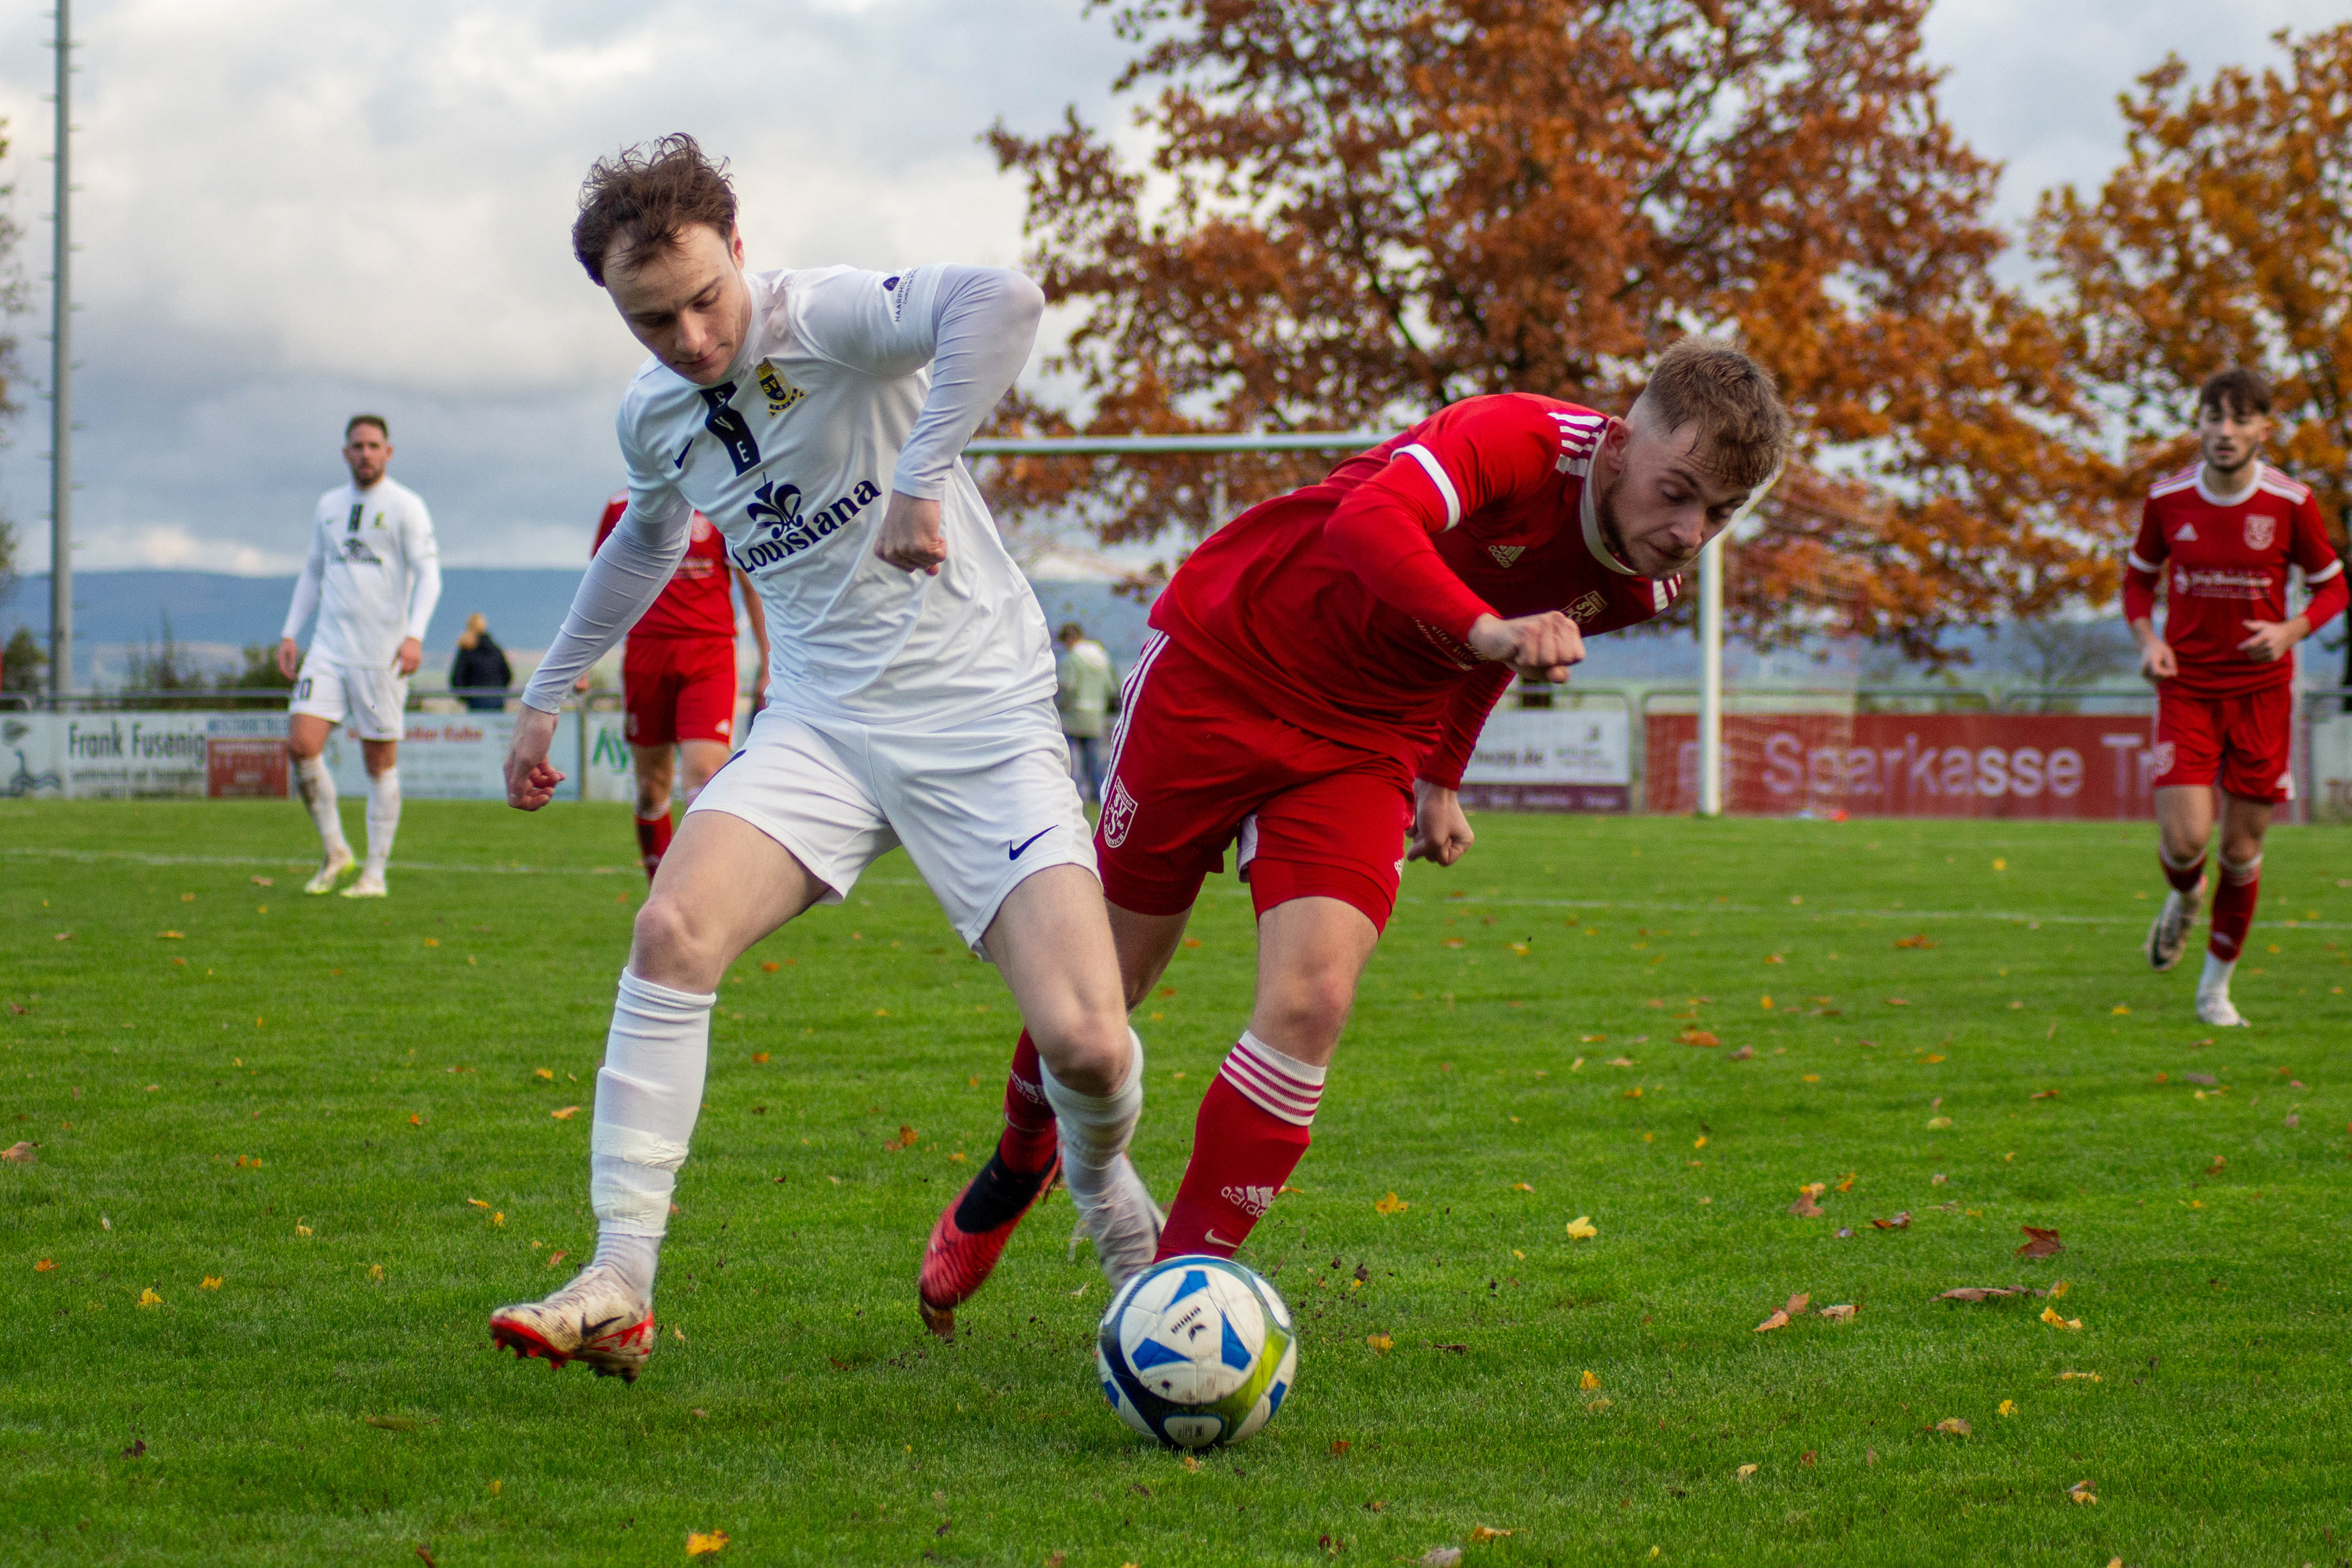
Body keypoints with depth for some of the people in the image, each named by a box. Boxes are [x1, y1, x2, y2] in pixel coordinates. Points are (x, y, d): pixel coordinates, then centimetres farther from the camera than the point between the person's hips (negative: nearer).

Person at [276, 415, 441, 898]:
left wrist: (414, 635, -22)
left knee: (380, 762, 0)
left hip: (381, 654, -4)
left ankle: (375, 873, 8)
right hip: (328, 649, 5)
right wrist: (290, 632, 15)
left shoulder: (405, 507, -2)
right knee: (301, 744, -10)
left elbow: (428, 573, -9)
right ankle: (334, 850, 7)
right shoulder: (329, 506, 14)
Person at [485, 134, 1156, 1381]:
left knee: (1085, 1043, -16)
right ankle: (618, 1288, -17)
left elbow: (1001, 299, -36)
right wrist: (548, 691, 34)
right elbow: (647, 540, 31)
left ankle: (1101, 1187, 22)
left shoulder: (825, 319, -15)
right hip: (820, 726, 5)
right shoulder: (652, 417, 7)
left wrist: (922, 479, -35)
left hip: (983, 720, -5)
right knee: (672, 933, -22)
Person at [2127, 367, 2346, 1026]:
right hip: (2186, 687, 0)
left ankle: (2217, 985, 22)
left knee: (2242, 847, 4)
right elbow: (2138, 576, 13)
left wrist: (2290, 631, -15)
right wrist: (2147, 639, -5)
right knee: (2185, 839, -13)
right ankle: (2184, 898, 25)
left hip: (2261, 691, 0)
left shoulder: (2291, 502, -7)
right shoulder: (2167, 499, -3)